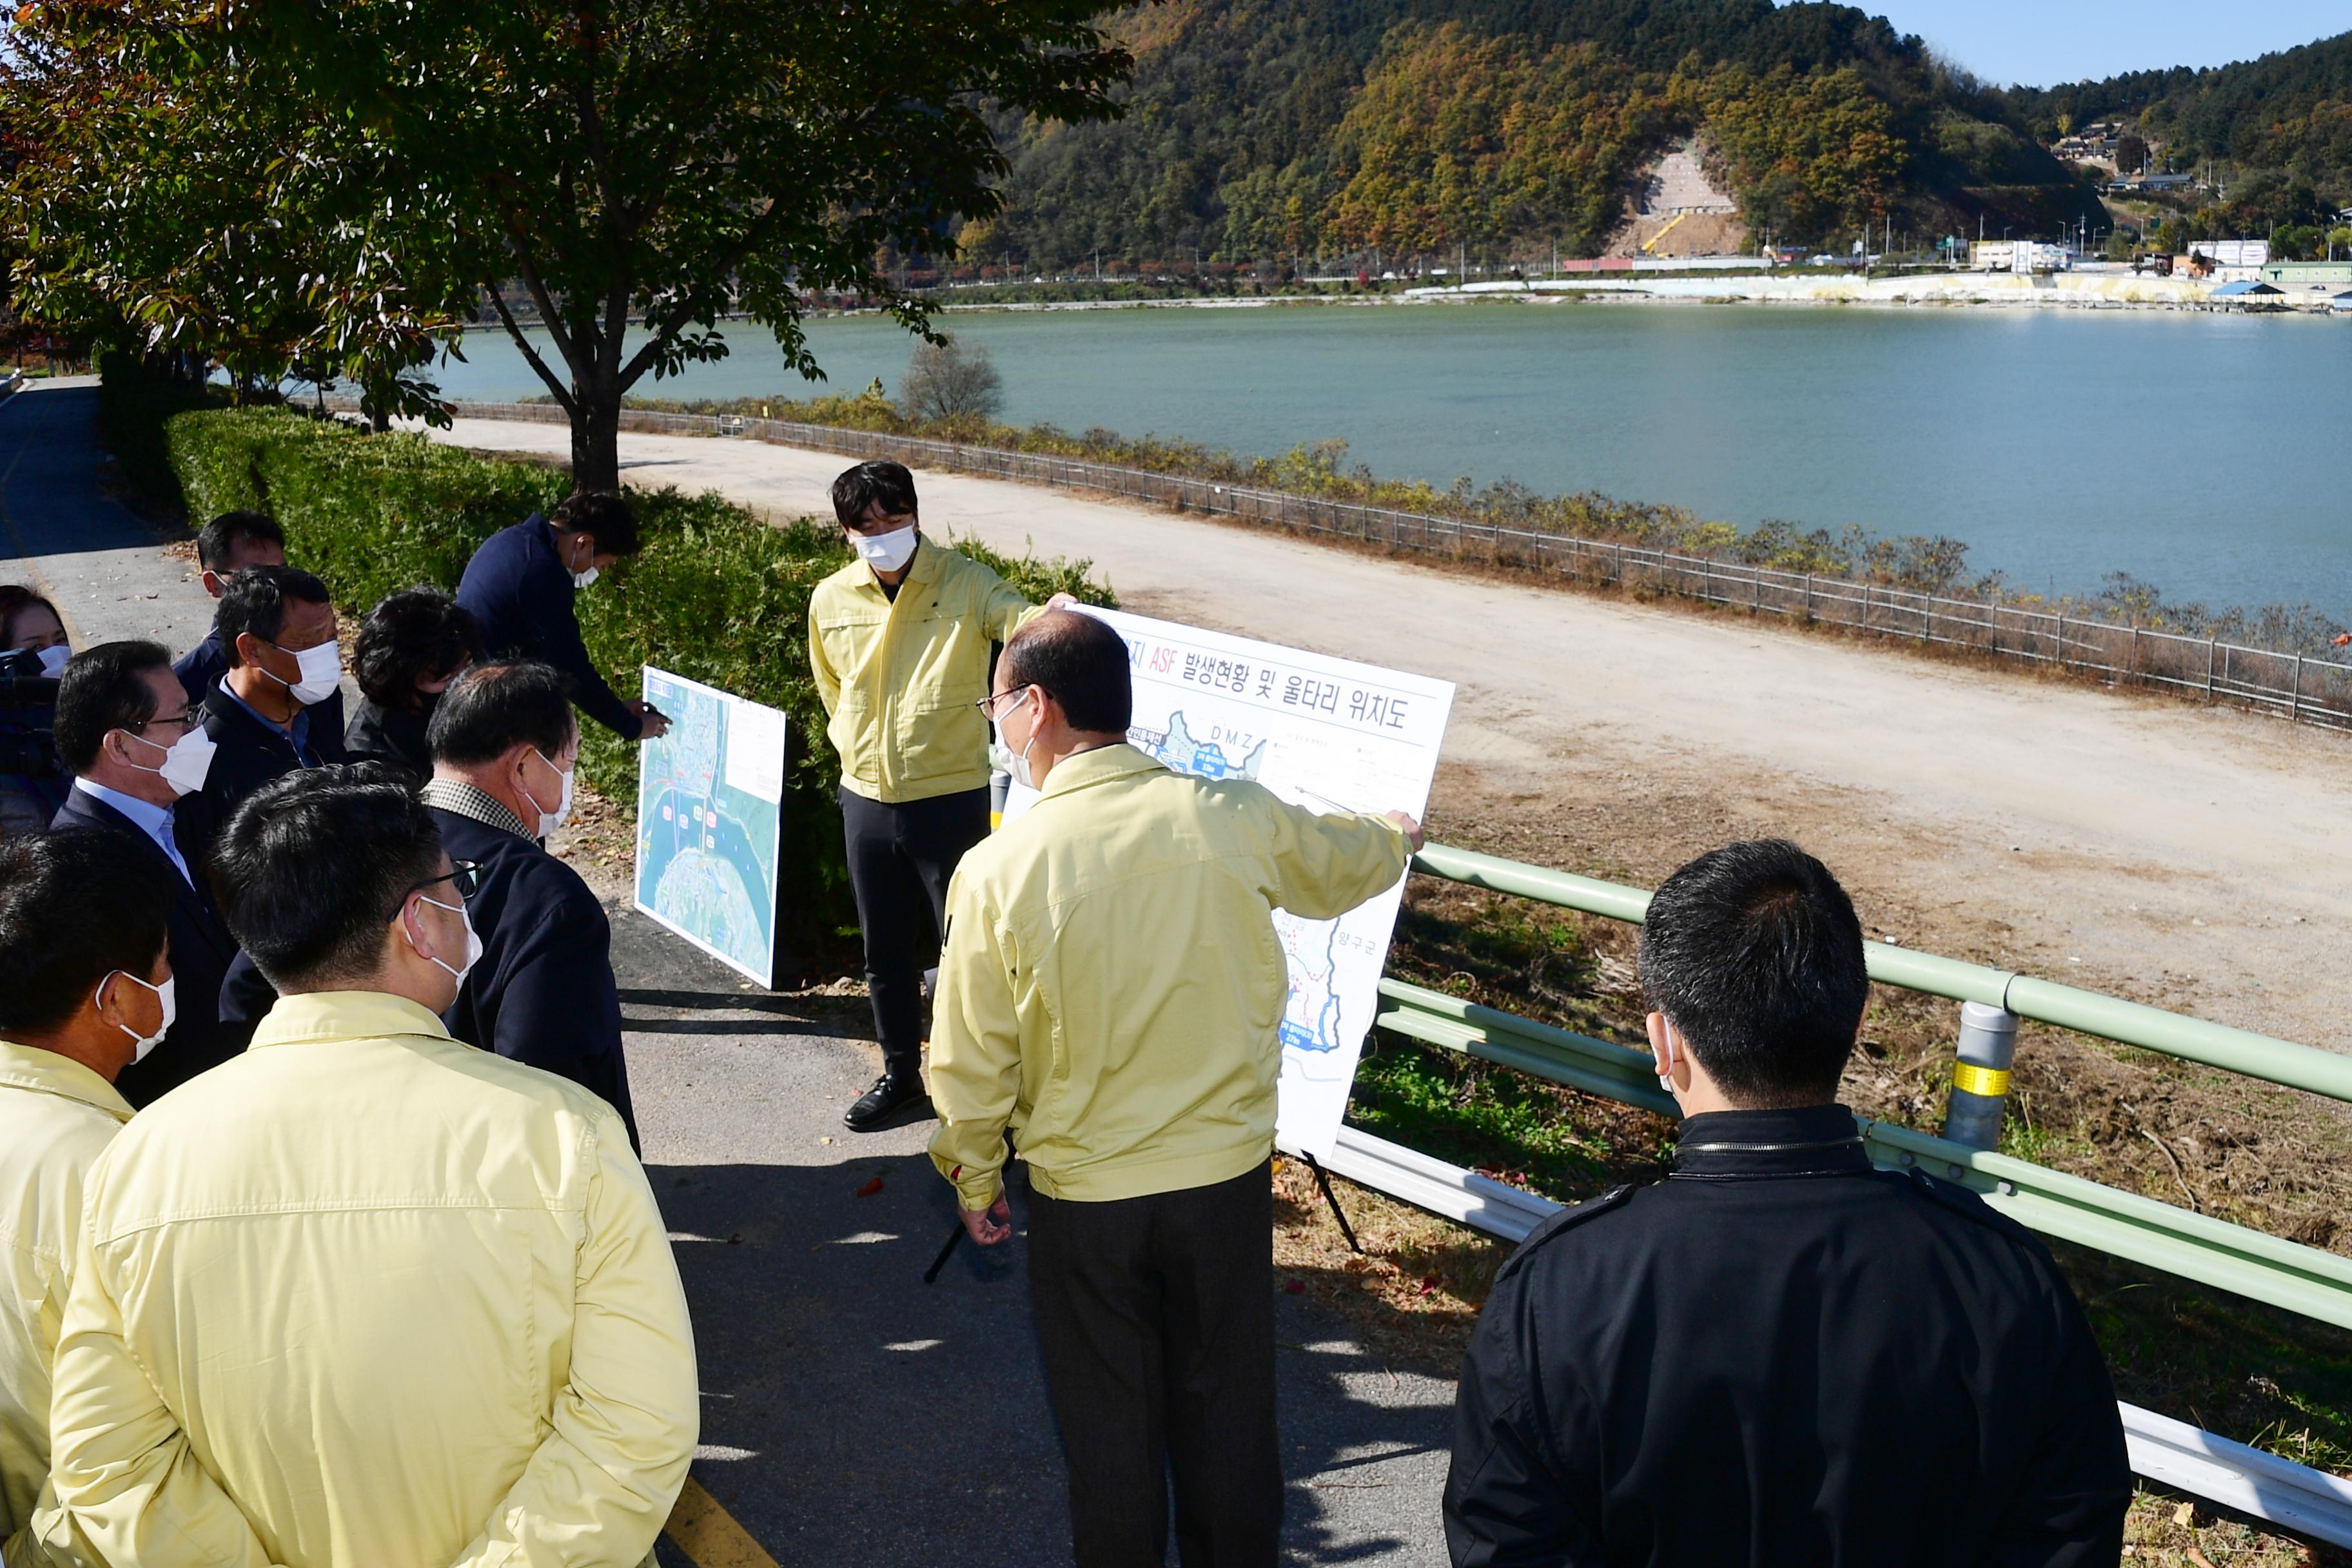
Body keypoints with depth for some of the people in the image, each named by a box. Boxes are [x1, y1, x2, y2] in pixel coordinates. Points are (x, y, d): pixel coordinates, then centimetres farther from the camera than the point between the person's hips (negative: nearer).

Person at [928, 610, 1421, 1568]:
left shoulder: (998, 871, -18)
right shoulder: (1234, 819, -12)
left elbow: (973, 1063, -9)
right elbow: (1340, 866, 11)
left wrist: (974, 1179, 10)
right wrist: (1397, 840, 35)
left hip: (1082, 1197, -2)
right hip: (1228, 1174, 2)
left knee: (1108, 1423, 18)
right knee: (1226, 1407, 20)